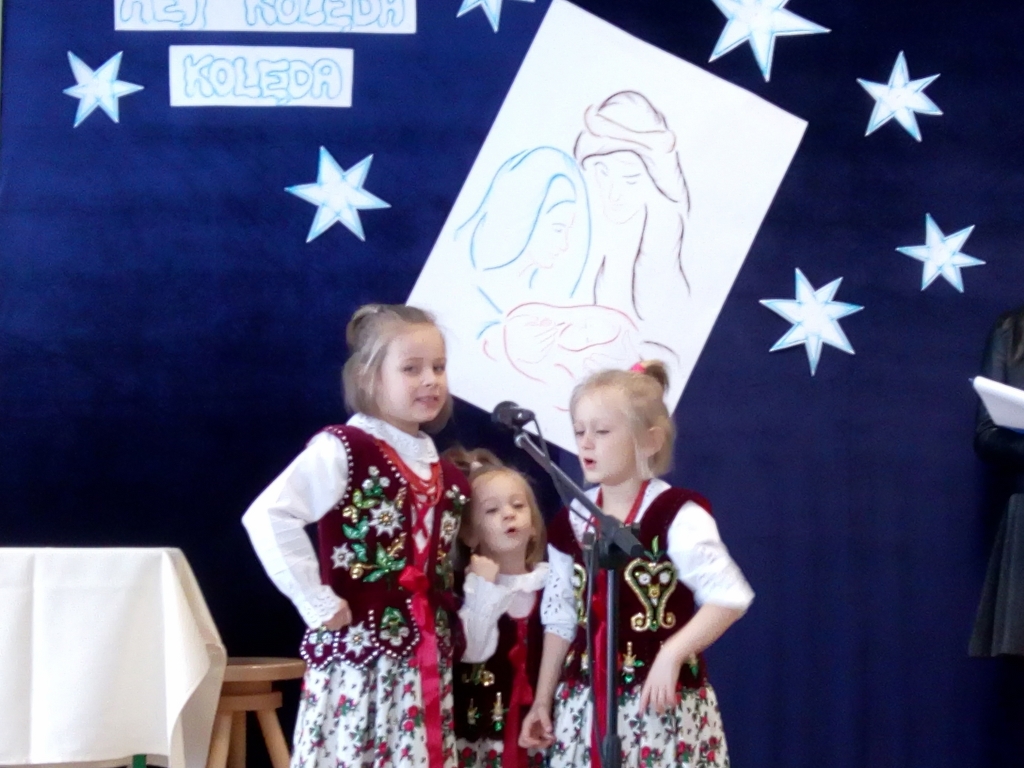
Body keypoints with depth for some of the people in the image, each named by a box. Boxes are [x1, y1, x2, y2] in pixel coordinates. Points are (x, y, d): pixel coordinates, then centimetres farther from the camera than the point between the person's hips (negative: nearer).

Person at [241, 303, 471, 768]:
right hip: (358, 658, -7)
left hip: (425, 662, 7)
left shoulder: (443, 473, 14)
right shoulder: (343, 450, -9)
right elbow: (267, 517, -22)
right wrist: (319, 604, -19)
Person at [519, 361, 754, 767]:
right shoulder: (572, 522, 8)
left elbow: (730, 596, -18)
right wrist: (543, 700, 15)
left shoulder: (676, 516, -10)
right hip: (586, 701, 6)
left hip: (663, 701, -6)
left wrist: (673, 653, -27)